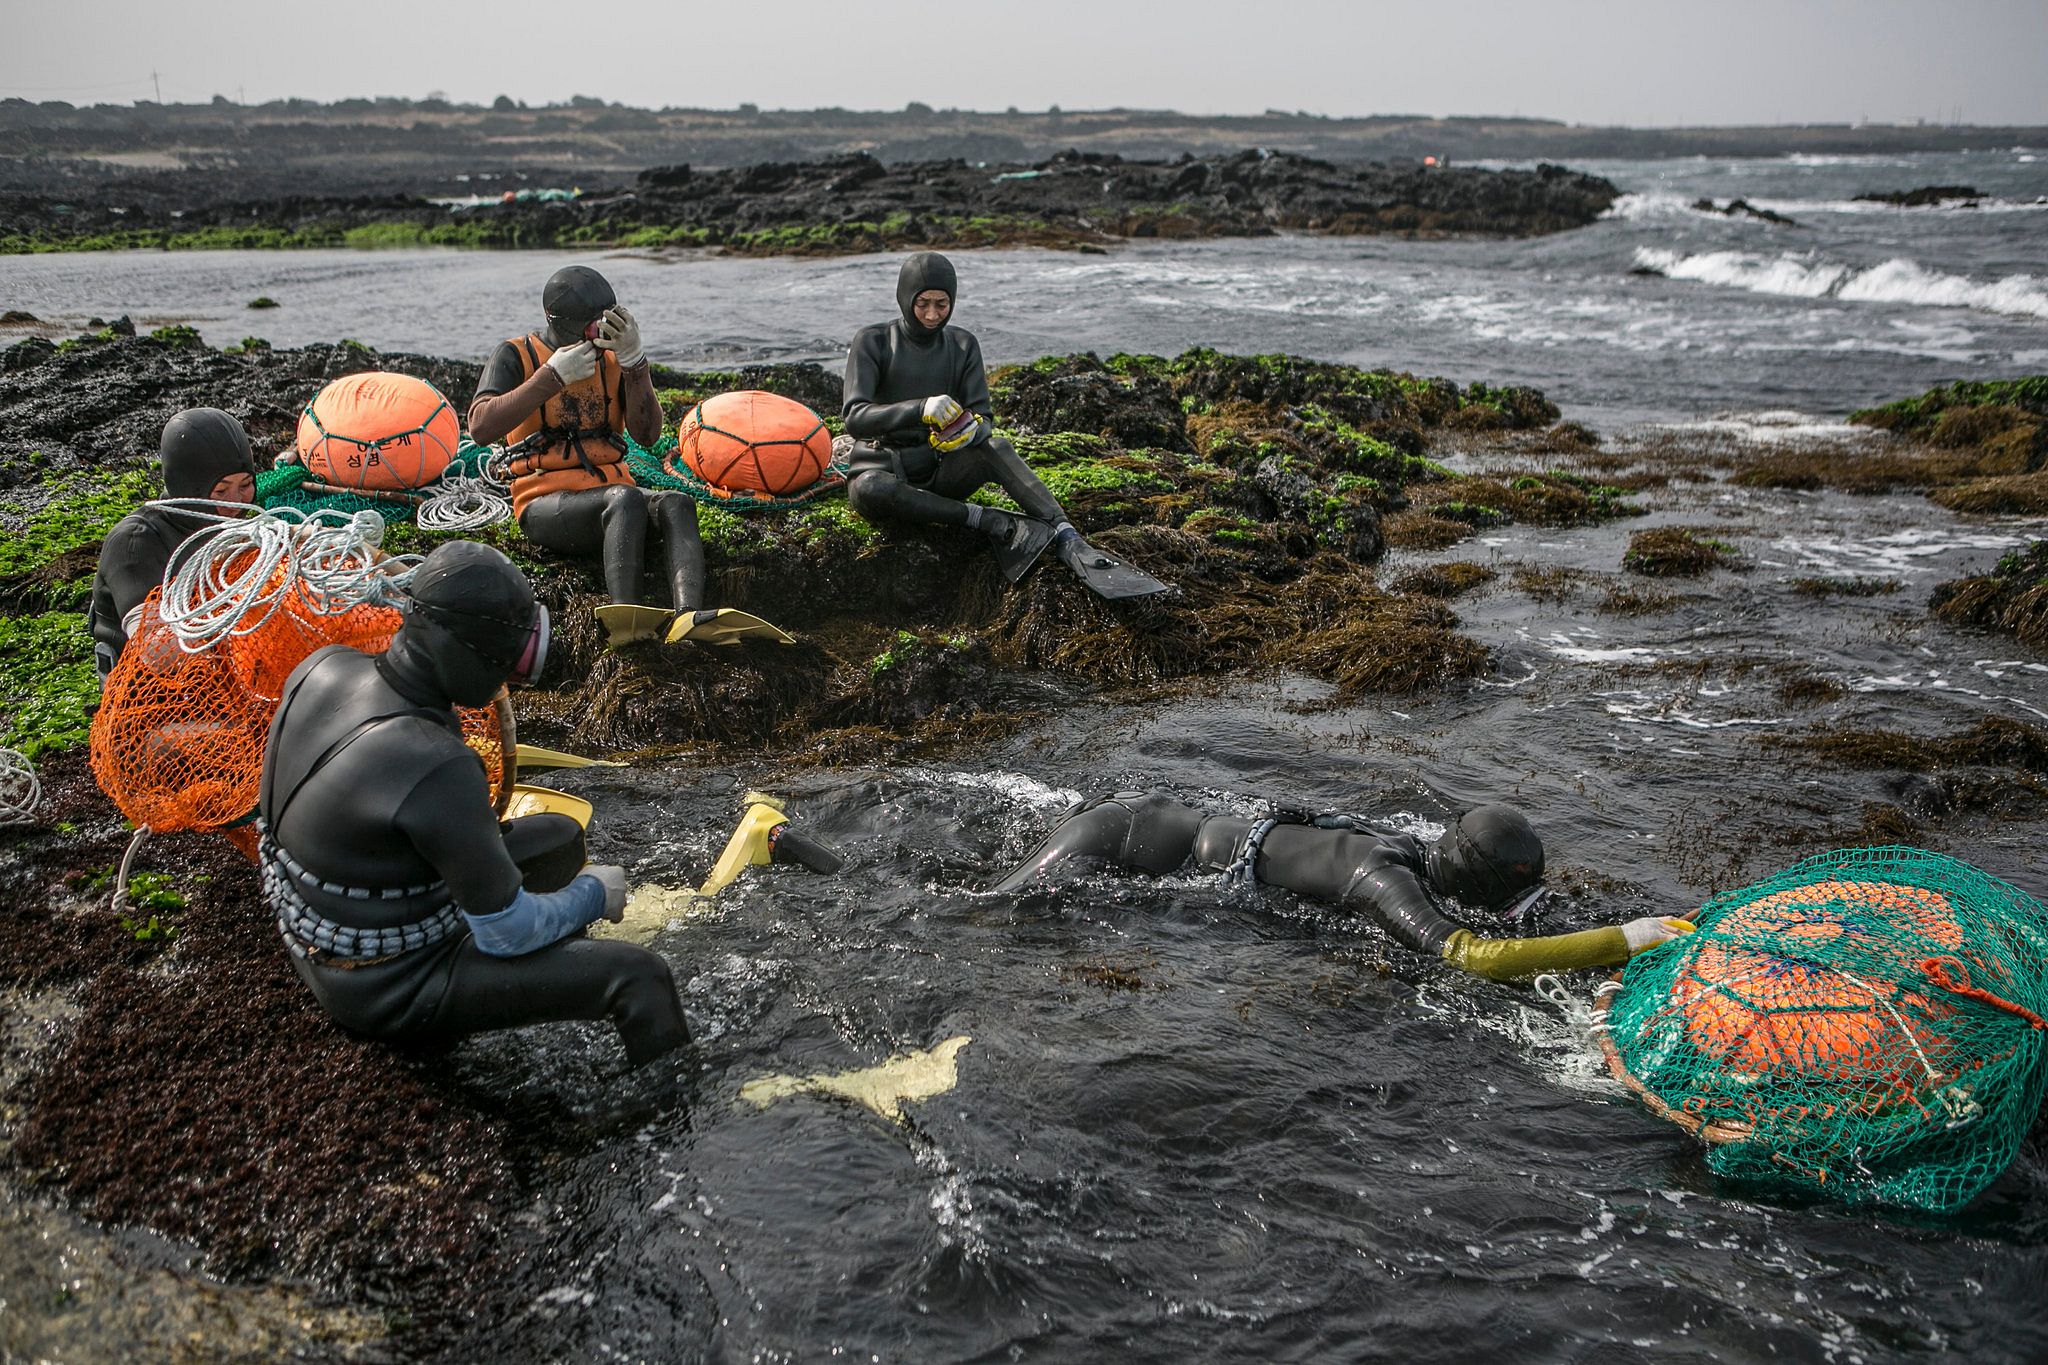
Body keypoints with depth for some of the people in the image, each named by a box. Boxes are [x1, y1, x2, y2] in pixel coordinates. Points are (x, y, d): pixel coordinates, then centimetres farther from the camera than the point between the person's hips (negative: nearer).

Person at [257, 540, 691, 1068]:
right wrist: (594, 895, -4)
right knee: (640, 976, -13)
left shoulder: (324, 668, -12)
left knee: (559, 837, 19)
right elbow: (508, 934, -23)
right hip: (390, 986, -9)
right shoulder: (437, 770, -36)